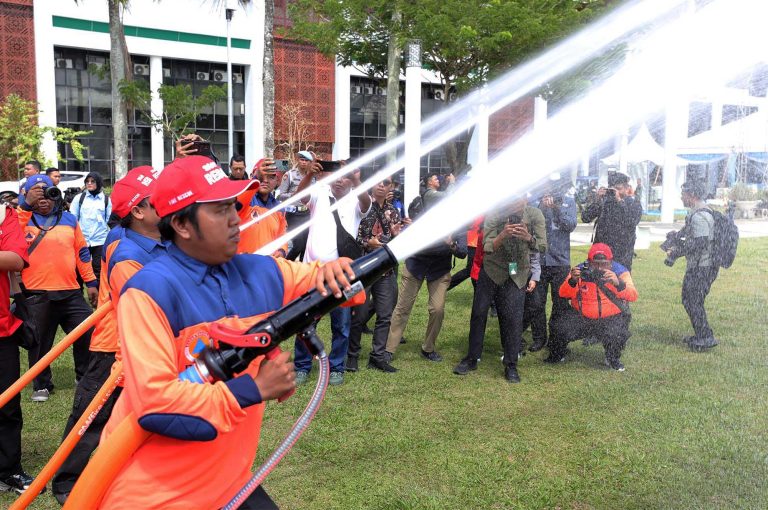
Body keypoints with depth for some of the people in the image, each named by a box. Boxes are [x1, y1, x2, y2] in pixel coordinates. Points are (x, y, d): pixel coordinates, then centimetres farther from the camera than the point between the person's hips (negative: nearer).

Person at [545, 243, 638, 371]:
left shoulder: (619, 272, -8)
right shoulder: (580, 271, -5)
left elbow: (633, 296, -20)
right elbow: (563, 294, -12)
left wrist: (618, 283, -38)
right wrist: (573, 281, -32)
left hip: (611, 318, -1)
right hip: (581, 316, 1)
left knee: (617, 335, -29)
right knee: (560, 329, -19)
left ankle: (613, 359, 7)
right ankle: (557, 355, 16)